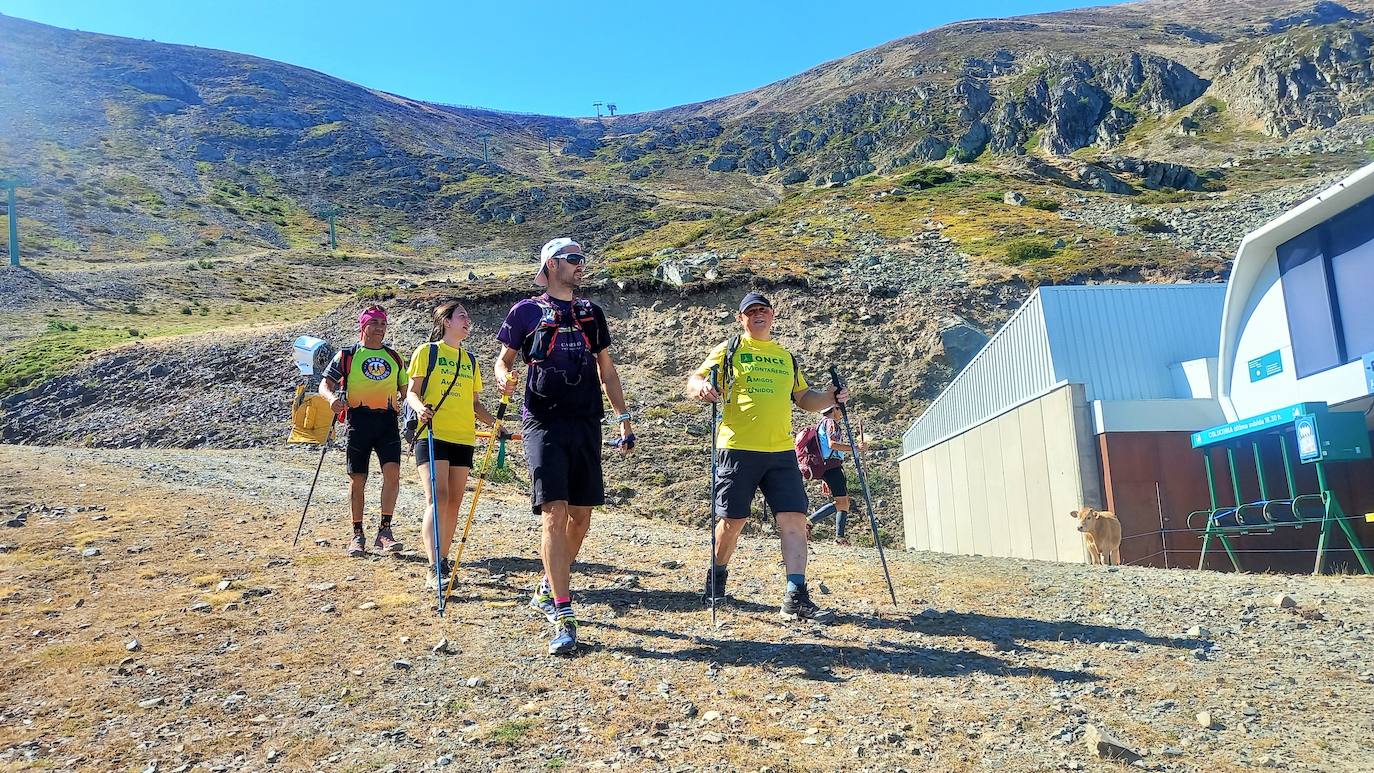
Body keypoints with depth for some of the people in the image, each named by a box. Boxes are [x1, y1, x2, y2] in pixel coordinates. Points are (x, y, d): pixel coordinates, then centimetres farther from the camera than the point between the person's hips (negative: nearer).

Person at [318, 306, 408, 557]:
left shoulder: (394, 357, 17)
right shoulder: (347, 355, 9)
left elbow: (404, 390, 23)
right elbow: (325, 383, 5)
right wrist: (333, 398, -17)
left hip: (387, 420, 2)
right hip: (359, 419, -1)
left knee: (392, 472, -15)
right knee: (357, 479, 3)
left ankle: (384, 531, -9)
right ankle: (358, 535, 15)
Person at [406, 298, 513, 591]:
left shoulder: (470, 359, 18)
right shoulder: (426, 352, 3)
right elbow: (412, 391, -1)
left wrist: (494, 422, 6)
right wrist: (420, 408, -22)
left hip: (463, 438, 6)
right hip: (432, 435, -5)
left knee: (454, 501, 7)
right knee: (437, 497, -16)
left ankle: (443, 561, 18)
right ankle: (434, 569, -19)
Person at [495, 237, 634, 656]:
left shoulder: (592, 312, 15)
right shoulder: (526, 311, 5)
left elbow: (607, 369, 18)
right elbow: (504, 359, 9)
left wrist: (624, 419, 13)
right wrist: (505, 378, -15)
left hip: (586, 424, 5)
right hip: (545, 424, -4)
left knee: (581, 516, 7)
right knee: (555, 515, -14)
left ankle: (549, 588, 29)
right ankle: (563, 618, -12)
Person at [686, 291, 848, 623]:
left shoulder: (787, 357, 21)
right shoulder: (729, 350, 8)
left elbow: (803, 398, 25)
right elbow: (694, 381, 2)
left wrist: (831, 396, 6)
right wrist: (701, 387, -22)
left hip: (781, 452, 4)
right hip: (738, 449, -3)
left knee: (794, 519, -7)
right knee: (732, 519, 4)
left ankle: (796, 597, -5)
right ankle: (717, 578, 29)